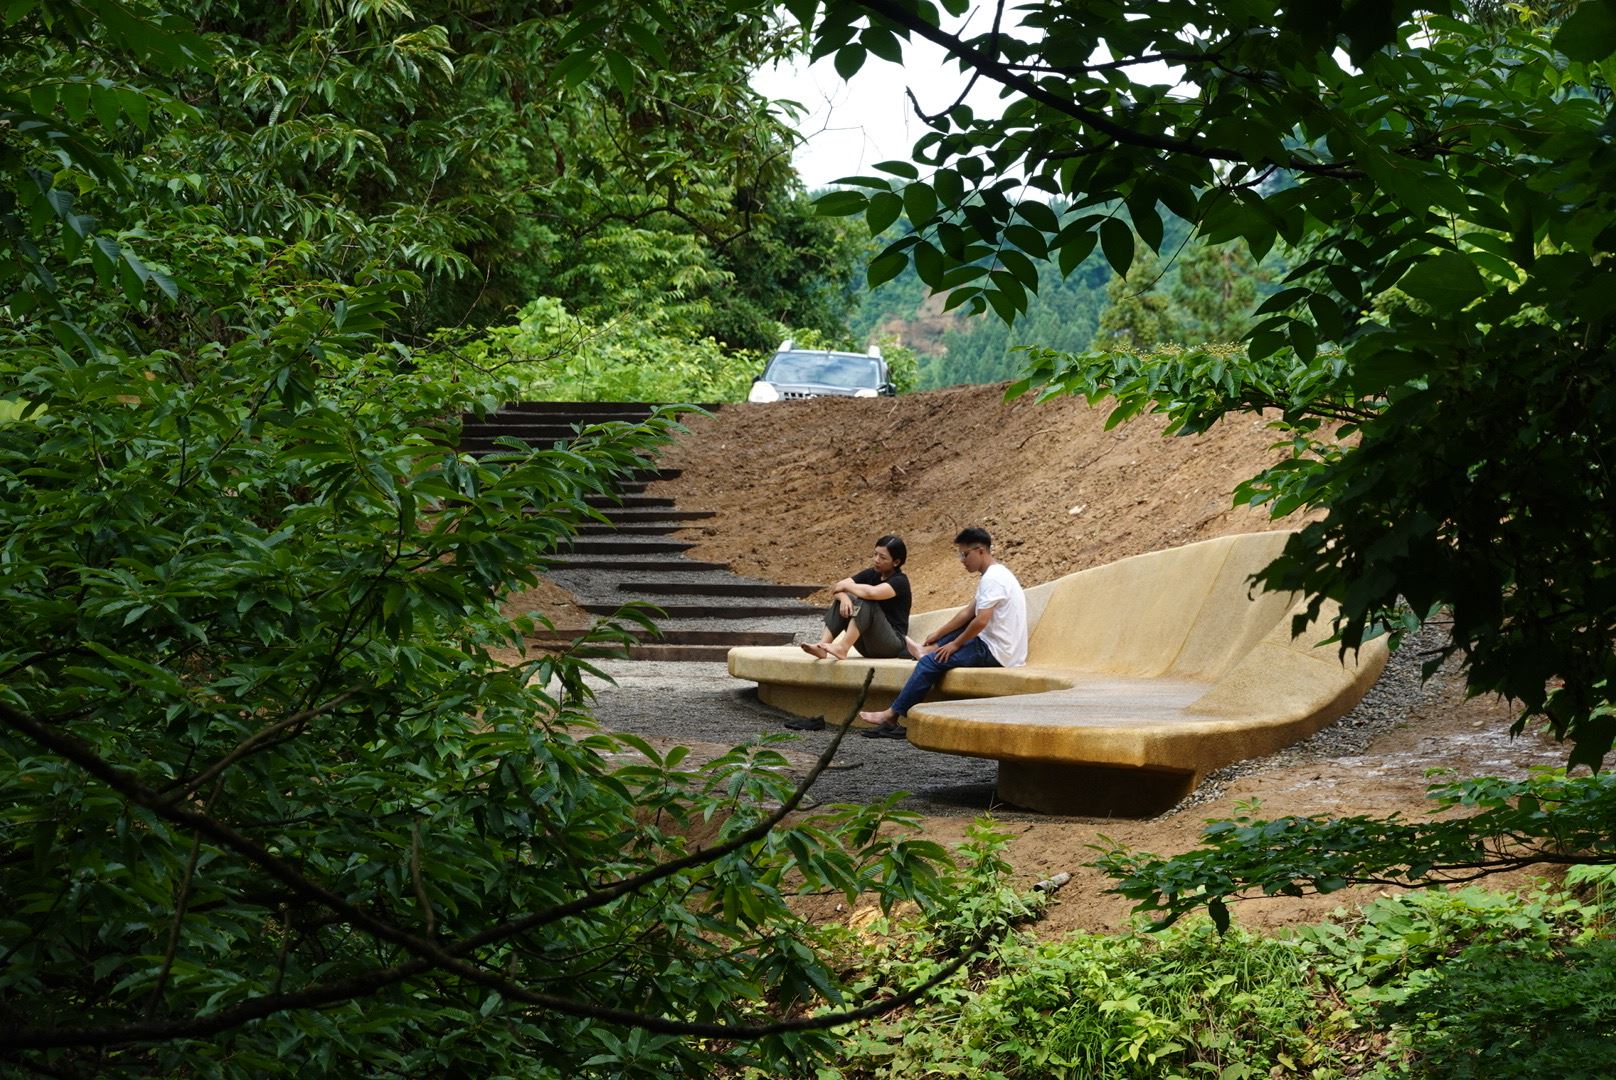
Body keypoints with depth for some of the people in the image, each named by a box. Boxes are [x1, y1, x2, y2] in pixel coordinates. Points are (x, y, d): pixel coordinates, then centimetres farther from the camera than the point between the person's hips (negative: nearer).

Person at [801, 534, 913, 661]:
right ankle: (822, 647, -25)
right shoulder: (871, 574, 7)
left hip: (893, 644, -6)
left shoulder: (900, 582, -12)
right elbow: (837, 588, -3)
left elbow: (872, 592, -32)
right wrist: (843, 597, -26)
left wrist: (846, 585, -16)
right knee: (844, 599, -10)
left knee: (866, 603, -28)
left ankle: (842, 649, -38)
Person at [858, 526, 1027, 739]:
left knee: (931, 661, -9)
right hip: (997, 645, 10)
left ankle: (892, 715, -4)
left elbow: (981, 621, -24)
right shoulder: (996, 574, 15)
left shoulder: (992, 578, -18)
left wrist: (955, 644, -10)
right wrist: (938, 636, 17)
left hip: (996, 651, -10)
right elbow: (967, 613, 18)